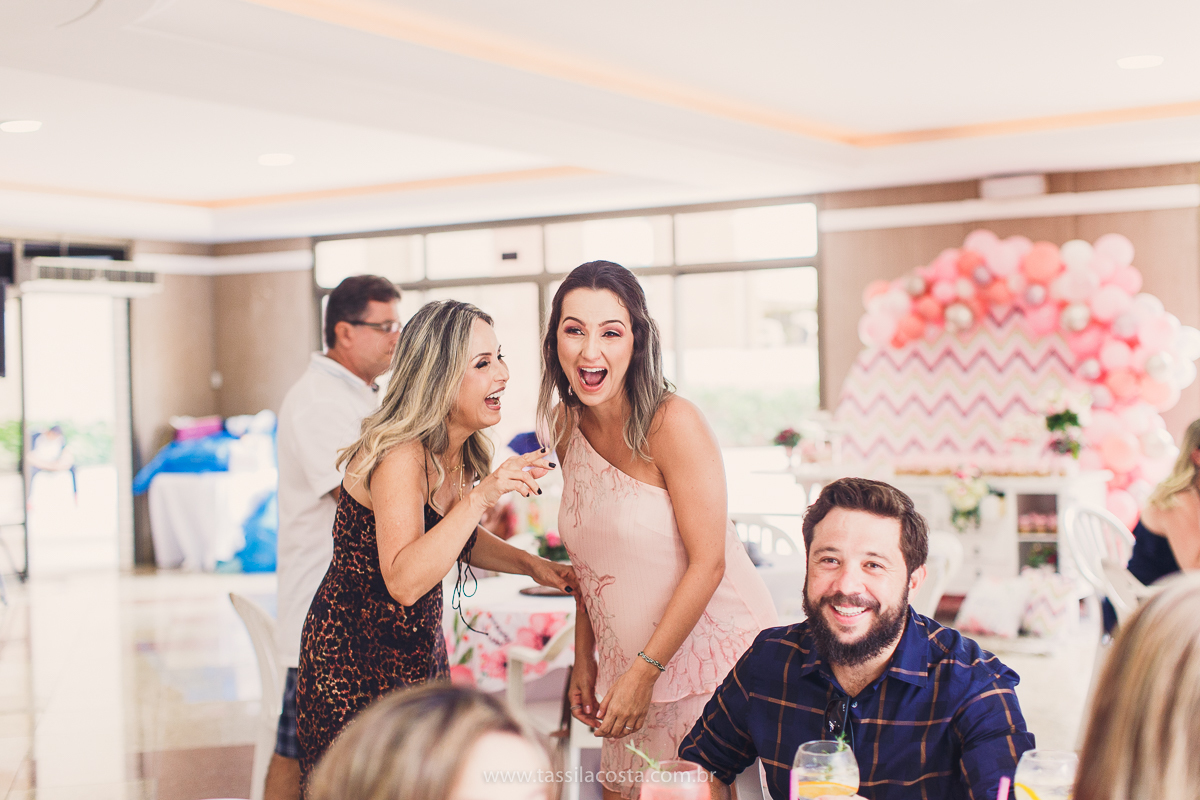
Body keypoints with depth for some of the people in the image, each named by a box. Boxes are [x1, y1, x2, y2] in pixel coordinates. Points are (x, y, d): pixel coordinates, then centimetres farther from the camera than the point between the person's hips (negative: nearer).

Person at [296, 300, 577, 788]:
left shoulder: (457, 453, 0)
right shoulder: (400, 456, -26)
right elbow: (403, 582, -35)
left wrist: (530, 564, 5)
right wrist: (481, 496, -39)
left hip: (417, 647, 8)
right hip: (354, 653, -8)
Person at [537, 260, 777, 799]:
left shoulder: (673, 423, -17)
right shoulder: (568, 428, 3)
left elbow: (707, 563, -18)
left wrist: (643, 673, -16)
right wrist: (584, 659, 8)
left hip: (712, 649, -6)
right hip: (631, 662, 6)